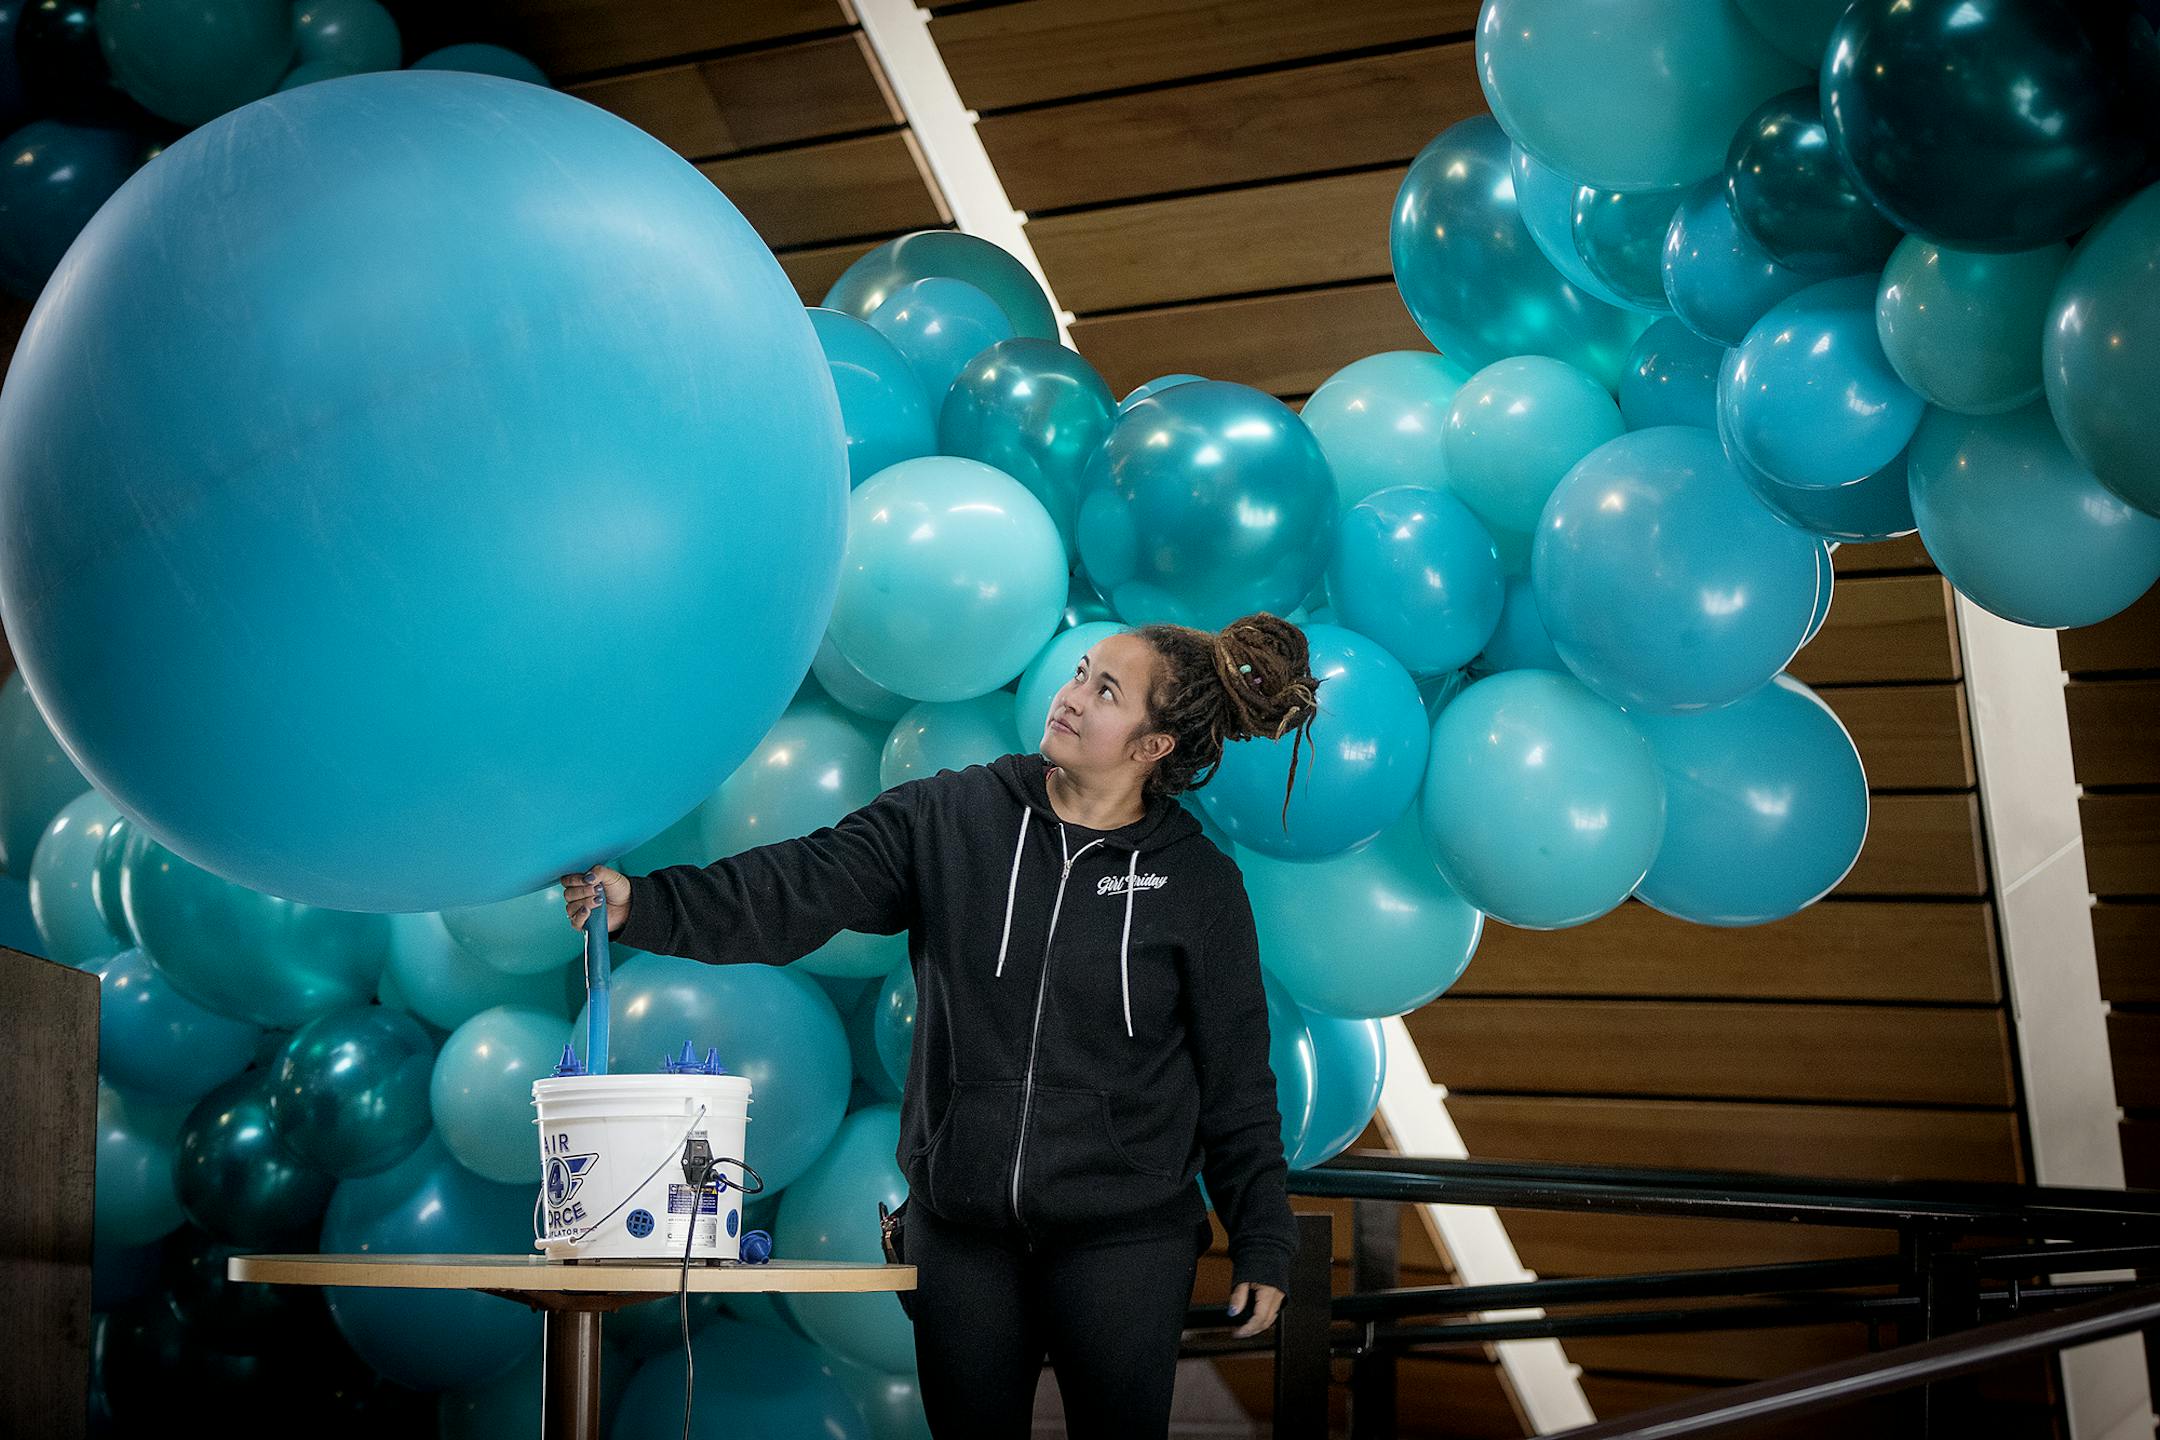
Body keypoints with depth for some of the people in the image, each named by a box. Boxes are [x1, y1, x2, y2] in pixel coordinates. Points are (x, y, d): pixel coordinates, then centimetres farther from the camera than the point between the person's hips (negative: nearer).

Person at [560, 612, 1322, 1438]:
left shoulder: (1199, 882, -3)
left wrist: (1262, 1245, 0)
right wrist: (642, 905, -26)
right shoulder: (950, 819, -1)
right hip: (960, 1225, 2)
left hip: (1123, 1237, -1)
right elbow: (797, 890, -13)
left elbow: (1234, 1080, 0)